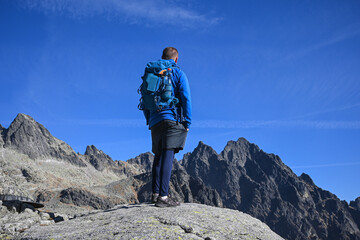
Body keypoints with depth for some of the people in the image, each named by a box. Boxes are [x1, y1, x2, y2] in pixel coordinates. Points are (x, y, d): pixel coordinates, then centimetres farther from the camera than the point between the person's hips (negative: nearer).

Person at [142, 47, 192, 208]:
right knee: (168, 156, -11)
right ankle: (163, 196, -15)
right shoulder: (178, 73, 3)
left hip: (155, 121, 5)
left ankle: (155, 193, 9)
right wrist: (187, 122, -3)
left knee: (159, 156, 14)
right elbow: (186, 98, -6)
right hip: (173, 119, -5)